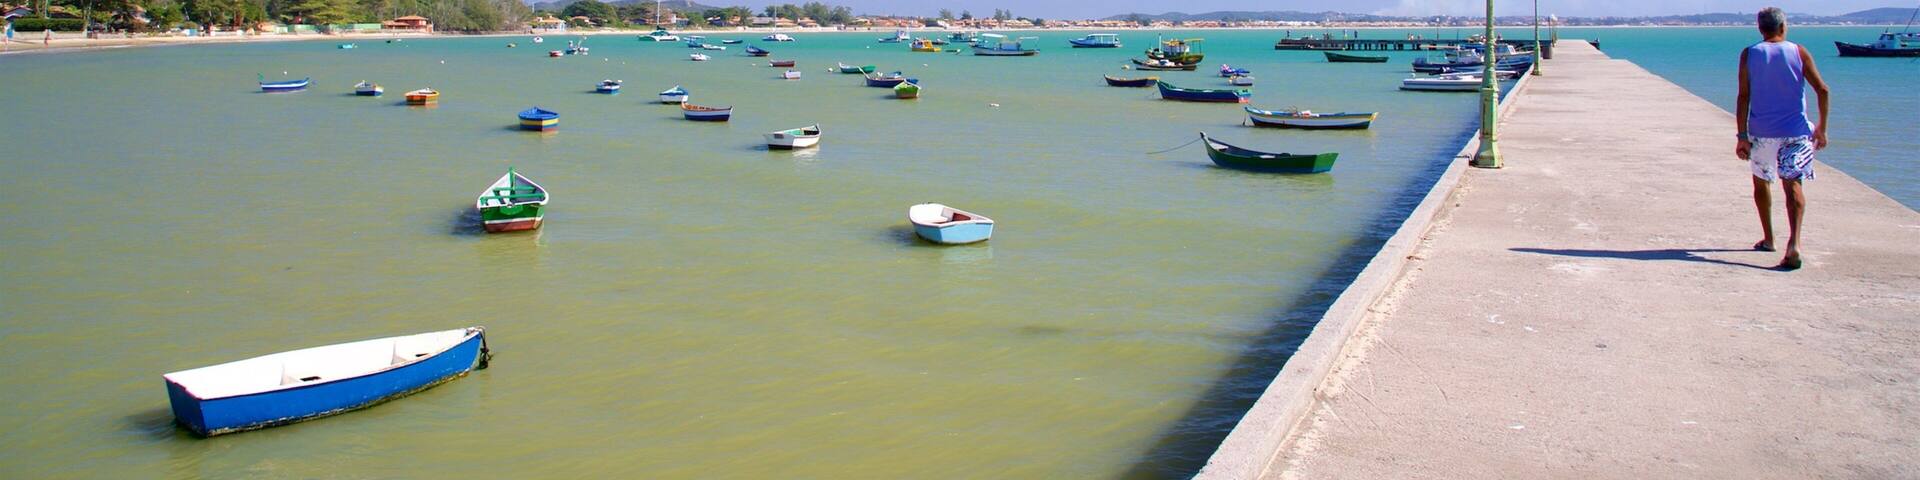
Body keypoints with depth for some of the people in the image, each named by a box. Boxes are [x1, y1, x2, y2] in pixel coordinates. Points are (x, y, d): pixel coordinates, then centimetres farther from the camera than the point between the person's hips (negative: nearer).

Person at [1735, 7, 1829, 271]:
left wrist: (1742, 136, -6)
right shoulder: (1799, 53, 2)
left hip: (1761, 132, 0)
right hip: (1795, 130, 0)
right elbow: (1822, 90, -4)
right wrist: (1821, 128, 5)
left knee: (1761, 182, 20)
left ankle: (1768, 238, 31)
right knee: (1793, 185, -5)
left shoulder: (1749, 54, 0)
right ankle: (1793, 243, -24)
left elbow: (1744, 97, -7)